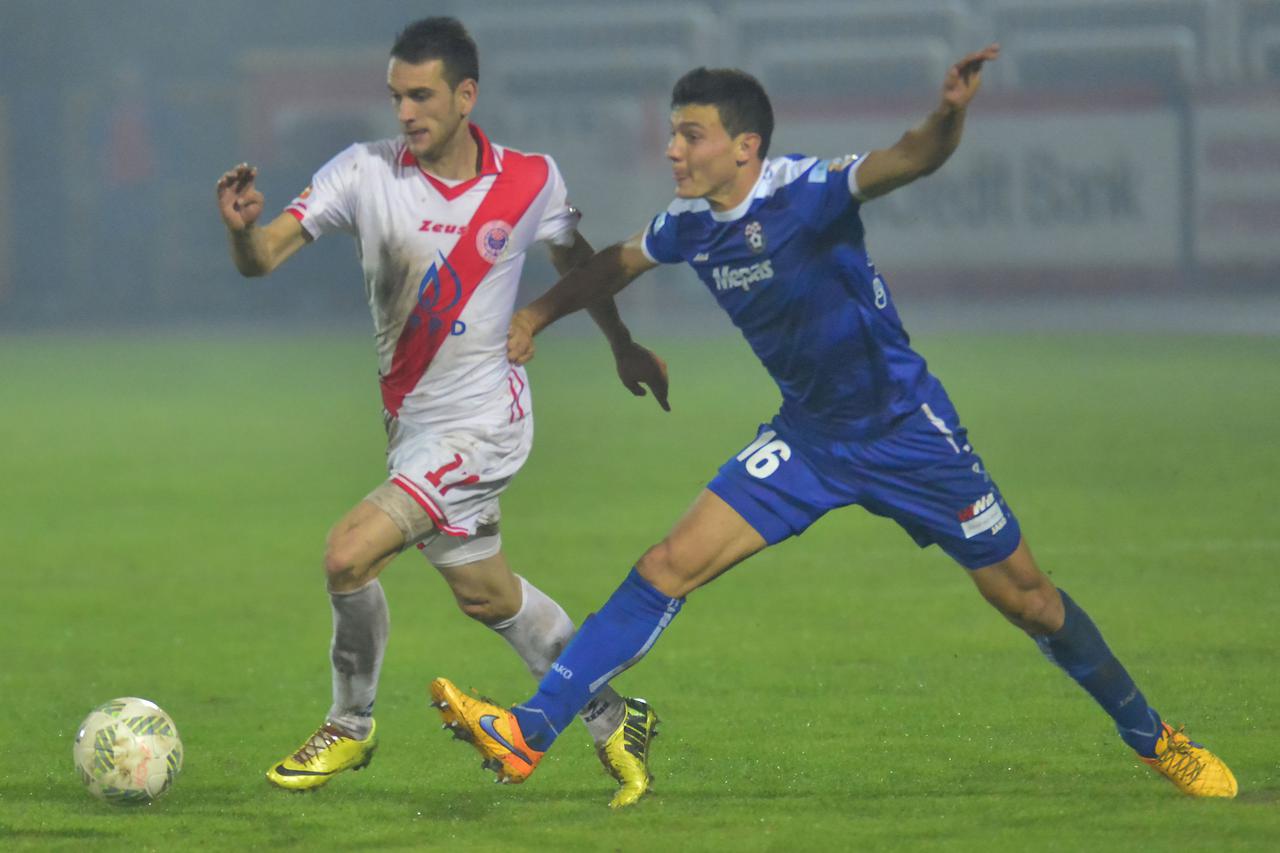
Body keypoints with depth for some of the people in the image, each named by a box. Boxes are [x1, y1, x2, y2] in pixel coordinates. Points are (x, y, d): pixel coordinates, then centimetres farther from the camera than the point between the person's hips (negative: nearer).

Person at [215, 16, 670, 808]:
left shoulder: (530, 181, -10)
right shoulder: (365, 172, -9)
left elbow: (578, 259, 12)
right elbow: (262, 259, -16)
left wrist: (624, 346, 24)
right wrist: (243, 228, -39)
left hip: (481, 420, -5)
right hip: (411, 417, 5)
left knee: (350, 554, -18)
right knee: (486, 593, 17)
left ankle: (352, 724, 4)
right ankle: (613, 720, 35)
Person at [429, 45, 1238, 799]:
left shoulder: (806, 192, -24)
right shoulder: (689, 225, -5)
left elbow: (907, 160, -42)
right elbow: (618, 263, 18)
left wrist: (949, 116, -62)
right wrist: (534, 317, 17)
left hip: (906, 427, -5)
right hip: (809, 437, 5)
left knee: (1028, 600, 3)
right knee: (672, 564, -8)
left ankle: (1152, 737, 23)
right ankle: (529, 735, -10)